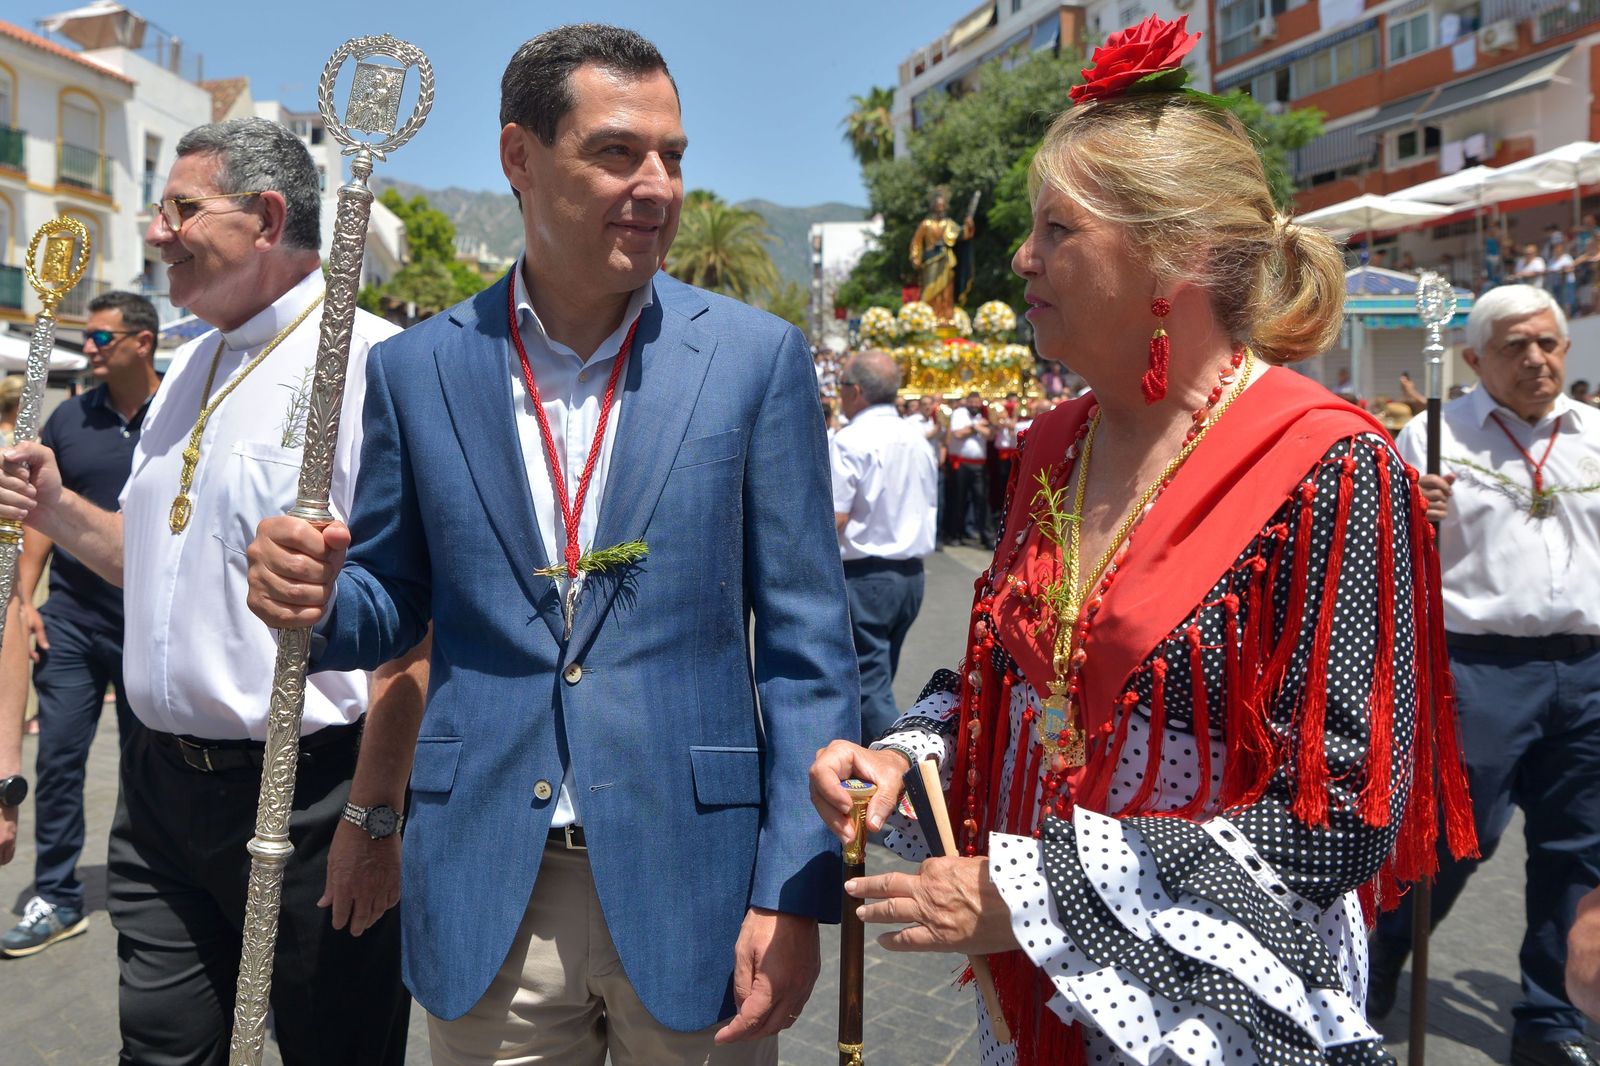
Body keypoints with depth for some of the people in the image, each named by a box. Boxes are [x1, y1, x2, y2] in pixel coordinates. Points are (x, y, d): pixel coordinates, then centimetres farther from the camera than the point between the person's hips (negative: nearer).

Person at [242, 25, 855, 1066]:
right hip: (484, 901, 2)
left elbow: (807, 650, -4)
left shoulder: (759, 358, -5)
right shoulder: (417, 370, 0)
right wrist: (312, 598, -13)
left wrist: (797, 894, -9)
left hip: (692, 886, -1)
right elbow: (389, 607, 10)